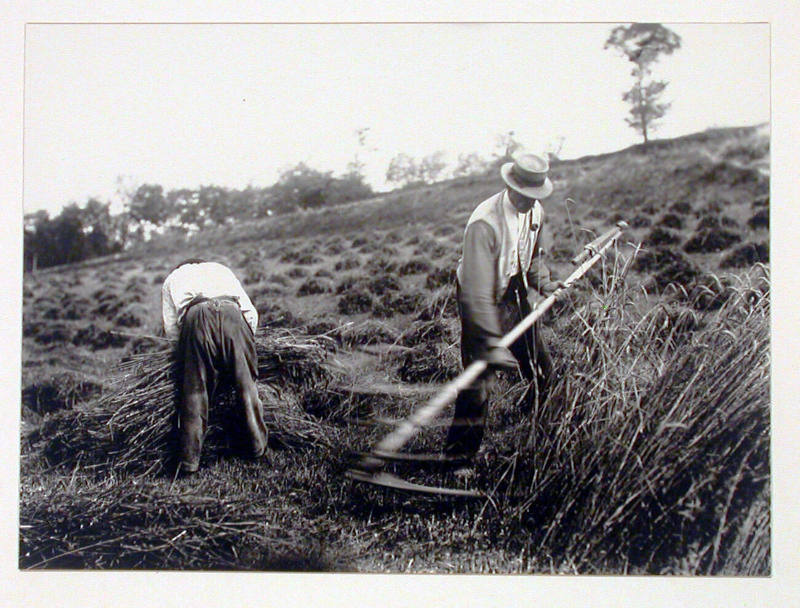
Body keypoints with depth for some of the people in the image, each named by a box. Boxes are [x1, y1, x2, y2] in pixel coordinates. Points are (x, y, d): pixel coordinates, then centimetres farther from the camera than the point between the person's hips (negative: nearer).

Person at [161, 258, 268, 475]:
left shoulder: (173, 278, 37)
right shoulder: (222, 270, 41)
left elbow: (171, 329, 21)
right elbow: (251, 313, 28)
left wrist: (185, 350, 34)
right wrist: (246, 344, 40)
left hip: (195, 317, -1)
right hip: (232, 313, 1)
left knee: (194, 391, 4)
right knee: (246, 382, 13)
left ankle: (189, 460, 5)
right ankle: (257, 445, 17)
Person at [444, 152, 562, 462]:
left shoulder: (535, 212, -5)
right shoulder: (484, 223, -30)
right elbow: (478, 291, -32)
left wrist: (543, 282, -5)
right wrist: (492, 343, -36)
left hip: (517, 296, 7)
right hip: (482, 304, -7)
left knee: (542, 371, 16)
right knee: (477, 382, -9)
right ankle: (458, 456, 7)